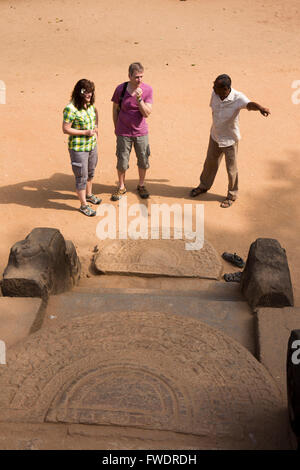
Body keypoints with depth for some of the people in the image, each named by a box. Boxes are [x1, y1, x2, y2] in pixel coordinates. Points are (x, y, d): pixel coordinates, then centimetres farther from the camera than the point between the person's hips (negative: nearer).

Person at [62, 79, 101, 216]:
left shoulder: (90, 104, 1)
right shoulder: (71, 108, -22)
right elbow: (66, 129, -20)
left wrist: (95, 127, 13)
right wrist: (85, 132, -23)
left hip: (92, 145, 8)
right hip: (78, 148, -8)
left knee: (90, 173, 24)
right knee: (81, 177, 3)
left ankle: (88, 194, 47)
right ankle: (83, 205, 17)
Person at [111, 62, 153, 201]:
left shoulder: (147, 90, -10)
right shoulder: (120, 89, -10)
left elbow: (147, 113, -14)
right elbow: (115, 109, 4)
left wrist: (139, 99, -27)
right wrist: (116, 127, 9)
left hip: (141, 132, 1)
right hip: (123, 133, -1)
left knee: (143, 161, 11)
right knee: (122, 162, 7)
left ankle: (141, 185, 33)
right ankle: (121, 187, 27)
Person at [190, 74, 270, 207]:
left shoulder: (238, 98, -28)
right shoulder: (215, 94, -12)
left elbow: (249, 104, -48)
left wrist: (260, 107, -70)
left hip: (230, 140, -5)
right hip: (215, 136, 5)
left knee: (231, 169, 8)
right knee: (210, 163, 22)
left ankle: (232, 195, 30)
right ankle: (204, 186, 47)